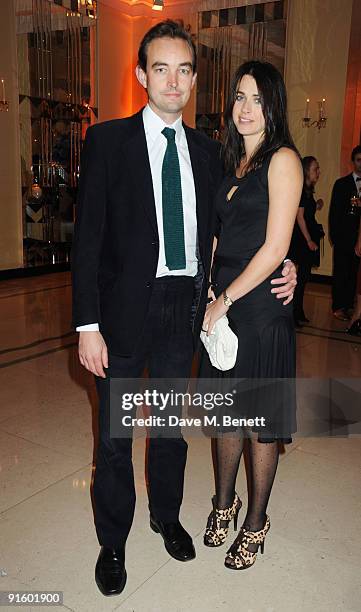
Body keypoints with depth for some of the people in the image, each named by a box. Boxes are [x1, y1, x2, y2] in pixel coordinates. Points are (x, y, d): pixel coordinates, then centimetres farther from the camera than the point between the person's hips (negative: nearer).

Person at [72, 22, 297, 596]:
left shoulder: (206, 149, 7)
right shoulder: (108, 139, -5)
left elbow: (213, 230, 12)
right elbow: (89, 236, -9)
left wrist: (280, 267, -2)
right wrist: (87, 324, -14)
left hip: (185, 306, 4)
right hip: (126, 307, -3)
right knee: (115, 435, 10)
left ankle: (166, 516, 44)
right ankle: (113, 541, 33)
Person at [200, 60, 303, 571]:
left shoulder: (282, 160, -9)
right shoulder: (233, 163, 13)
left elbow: (274, 248, -16)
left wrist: (225, 300, -11)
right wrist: (211, 292, 4)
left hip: (261, 305, -7)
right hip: (222, 303, 7)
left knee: (261, 421, 8)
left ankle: (256, 522, 28)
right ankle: (224, 502, 37)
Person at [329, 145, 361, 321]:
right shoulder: (341, 184, 4)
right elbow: (334, 212, 0)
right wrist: (334, 236, -5)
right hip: (344, 237, -2)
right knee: (341, 272, 2)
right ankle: (338, 307, 9)